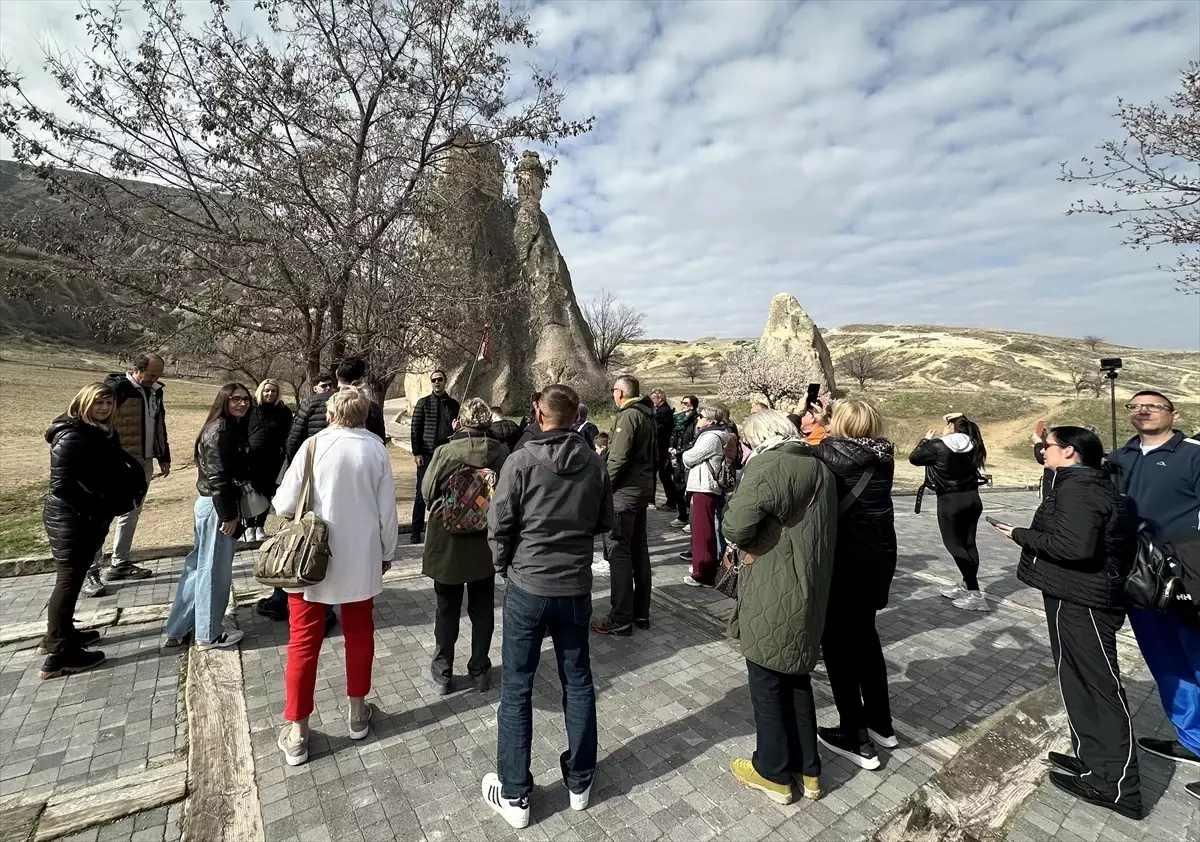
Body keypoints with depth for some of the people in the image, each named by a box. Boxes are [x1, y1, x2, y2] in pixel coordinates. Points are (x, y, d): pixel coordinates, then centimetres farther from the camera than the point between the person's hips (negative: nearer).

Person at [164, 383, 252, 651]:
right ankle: (208, 635, 16)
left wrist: (229, 511, 20)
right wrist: (228, 514, -20)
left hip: (211, 505, 10)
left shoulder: (231, 428, 12)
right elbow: (217, 476, -22)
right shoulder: (220, 431, -18)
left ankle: (178, 629, 29)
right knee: (214, 570, 2)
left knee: (200, 566, 17)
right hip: (217, 507, -10)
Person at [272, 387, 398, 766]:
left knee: (304, 643, 12)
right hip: (361, 559, 2)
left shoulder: (314, 445, -12)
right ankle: (357, 713, 33)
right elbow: (387, 510, -4)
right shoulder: (377, 449, -8)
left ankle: (296, 732, 22)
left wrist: (277, 501, 15)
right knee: (359, 635, 19)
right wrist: (387, 552, 11)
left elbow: (285, 505, -10)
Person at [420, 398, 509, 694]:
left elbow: (427, 492, -5)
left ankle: (442, 673, 28)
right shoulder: (501, 453, -12)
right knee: (482, 608, 16)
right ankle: (480, 672, 28)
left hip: (448, 543, -1)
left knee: (447, 609, 15)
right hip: (486, 542, 2)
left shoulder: (444, 452, -17)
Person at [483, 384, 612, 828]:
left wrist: (504, 565, 7)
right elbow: (604, 522, 5)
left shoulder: (522, 461, -15)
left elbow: (498, 524, -11)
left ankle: (514, 794, 24)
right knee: (578, 683, 17)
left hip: (528, 587, -3)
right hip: (576, 587, 3)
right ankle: (579, 782, 33)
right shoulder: (595, 464, -5)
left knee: (516, 689, 12)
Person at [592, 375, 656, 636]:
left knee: (619, 553, -4)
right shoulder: (647, 416, 13)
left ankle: (621, 620, 1)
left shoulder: (628, 416, -15)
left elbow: (618, 458, -22)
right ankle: (641, 613, 24)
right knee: (639, 550, 14)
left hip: (623, 492, -9)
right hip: (642, 490, 9)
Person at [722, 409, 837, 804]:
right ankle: (807, 769, 35)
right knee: (797, 678, 22)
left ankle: (773, 771, 28)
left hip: (772, 597, -8)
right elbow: (823, 529, 16)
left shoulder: (767, 466, -19)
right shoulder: (821, 468, 9)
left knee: (768, 684, 11)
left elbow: (737, 523, -28)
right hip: (809, 593, 8)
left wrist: (748, 544, -8)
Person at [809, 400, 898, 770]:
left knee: (838, 643, 7)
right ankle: (880, 723, 37)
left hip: (846, 557, -7)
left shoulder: (832, 452, -18)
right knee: (864, 635, 23)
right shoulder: (882, 455, 0)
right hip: (879, 552, 7)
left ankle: (855, 739, 18)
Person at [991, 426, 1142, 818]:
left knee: (1099, 688, -1)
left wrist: (1021, 535, -18)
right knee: (1081, 683, 18)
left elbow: (1075, 545, -29)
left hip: (1081, 601, -10)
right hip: (1076, 596, 10)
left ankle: (1116, 786, 10)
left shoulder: (1078, 488, -18)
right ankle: (1094, 762, 30)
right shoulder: (1087, 482, 14)